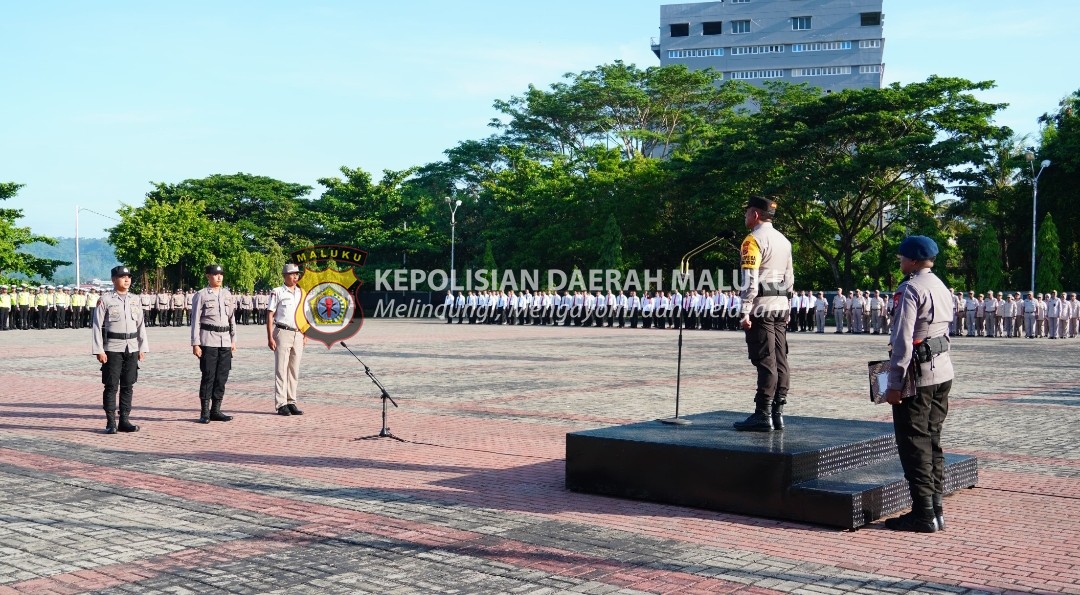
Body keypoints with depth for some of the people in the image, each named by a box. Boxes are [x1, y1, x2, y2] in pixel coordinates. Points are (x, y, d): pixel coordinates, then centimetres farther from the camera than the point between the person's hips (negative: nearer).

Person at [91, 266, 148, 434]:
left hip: (132, 348, 4)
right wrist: (99, 350, -11)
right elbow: (97, 326, -6)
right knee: (111, 386, -1)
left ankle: (125, 420, 14)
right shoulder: (105, 300, -4)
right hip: (112, 348, -4)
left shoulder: (136, 300, 10)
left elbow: (141, 324, 13)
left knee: (128, 386, 7)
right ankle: (111, 423, 4)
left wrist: (143, 348, 9)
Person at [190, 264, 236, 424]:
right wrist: (195, 343, -9)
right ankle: (205, 413, 1)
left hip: (225, 340, 5)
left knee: (222, 376, 5)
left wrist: (233, 340, 15)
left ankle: (216, 410, 13)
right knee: (208, 376, -5)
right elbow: (195, 320, -4)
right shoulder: (201, 295, -2)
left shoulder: (227, 294, 14)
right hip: (208, 340, -5)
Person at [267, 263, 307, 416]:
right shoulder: (277, 293, -2)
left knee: (294, 370, 7)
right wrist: (270, 337, -11)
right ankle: (281, 404, -3)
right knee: (281, 369, -4)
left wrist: (305, 334, 12)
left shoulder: (302, 293, 14)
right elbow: (270, 316, -4)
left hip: (298, 334, 5)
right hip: (283, 333, -5)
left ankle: (291, 402, 12)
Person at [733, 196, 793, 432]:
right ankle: (778, 412, 9)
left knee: (765, 361, -9)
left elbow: (750, 279, -17)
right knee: (779, 360, 7)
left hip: (761, 307, -8)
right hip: (781, 306, 8)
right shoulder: (784, 240, 17)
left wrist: (744, 311, -18)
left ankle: (763, 415, -8)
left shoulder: (754, 240, -9)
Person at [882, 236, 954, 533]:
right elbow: (944, 330, 17)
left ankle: (923, 514, -1)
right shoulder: (942, 288, 14)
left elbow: (903, 339, -20)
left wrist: (894, 383, -17)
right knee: (932, 442, 14)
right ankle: (935, 509, 17)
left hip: (918, 375, -9)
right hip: (943, 371, 9)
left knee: (914, 444, -3)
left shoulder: (912, 289, -15)